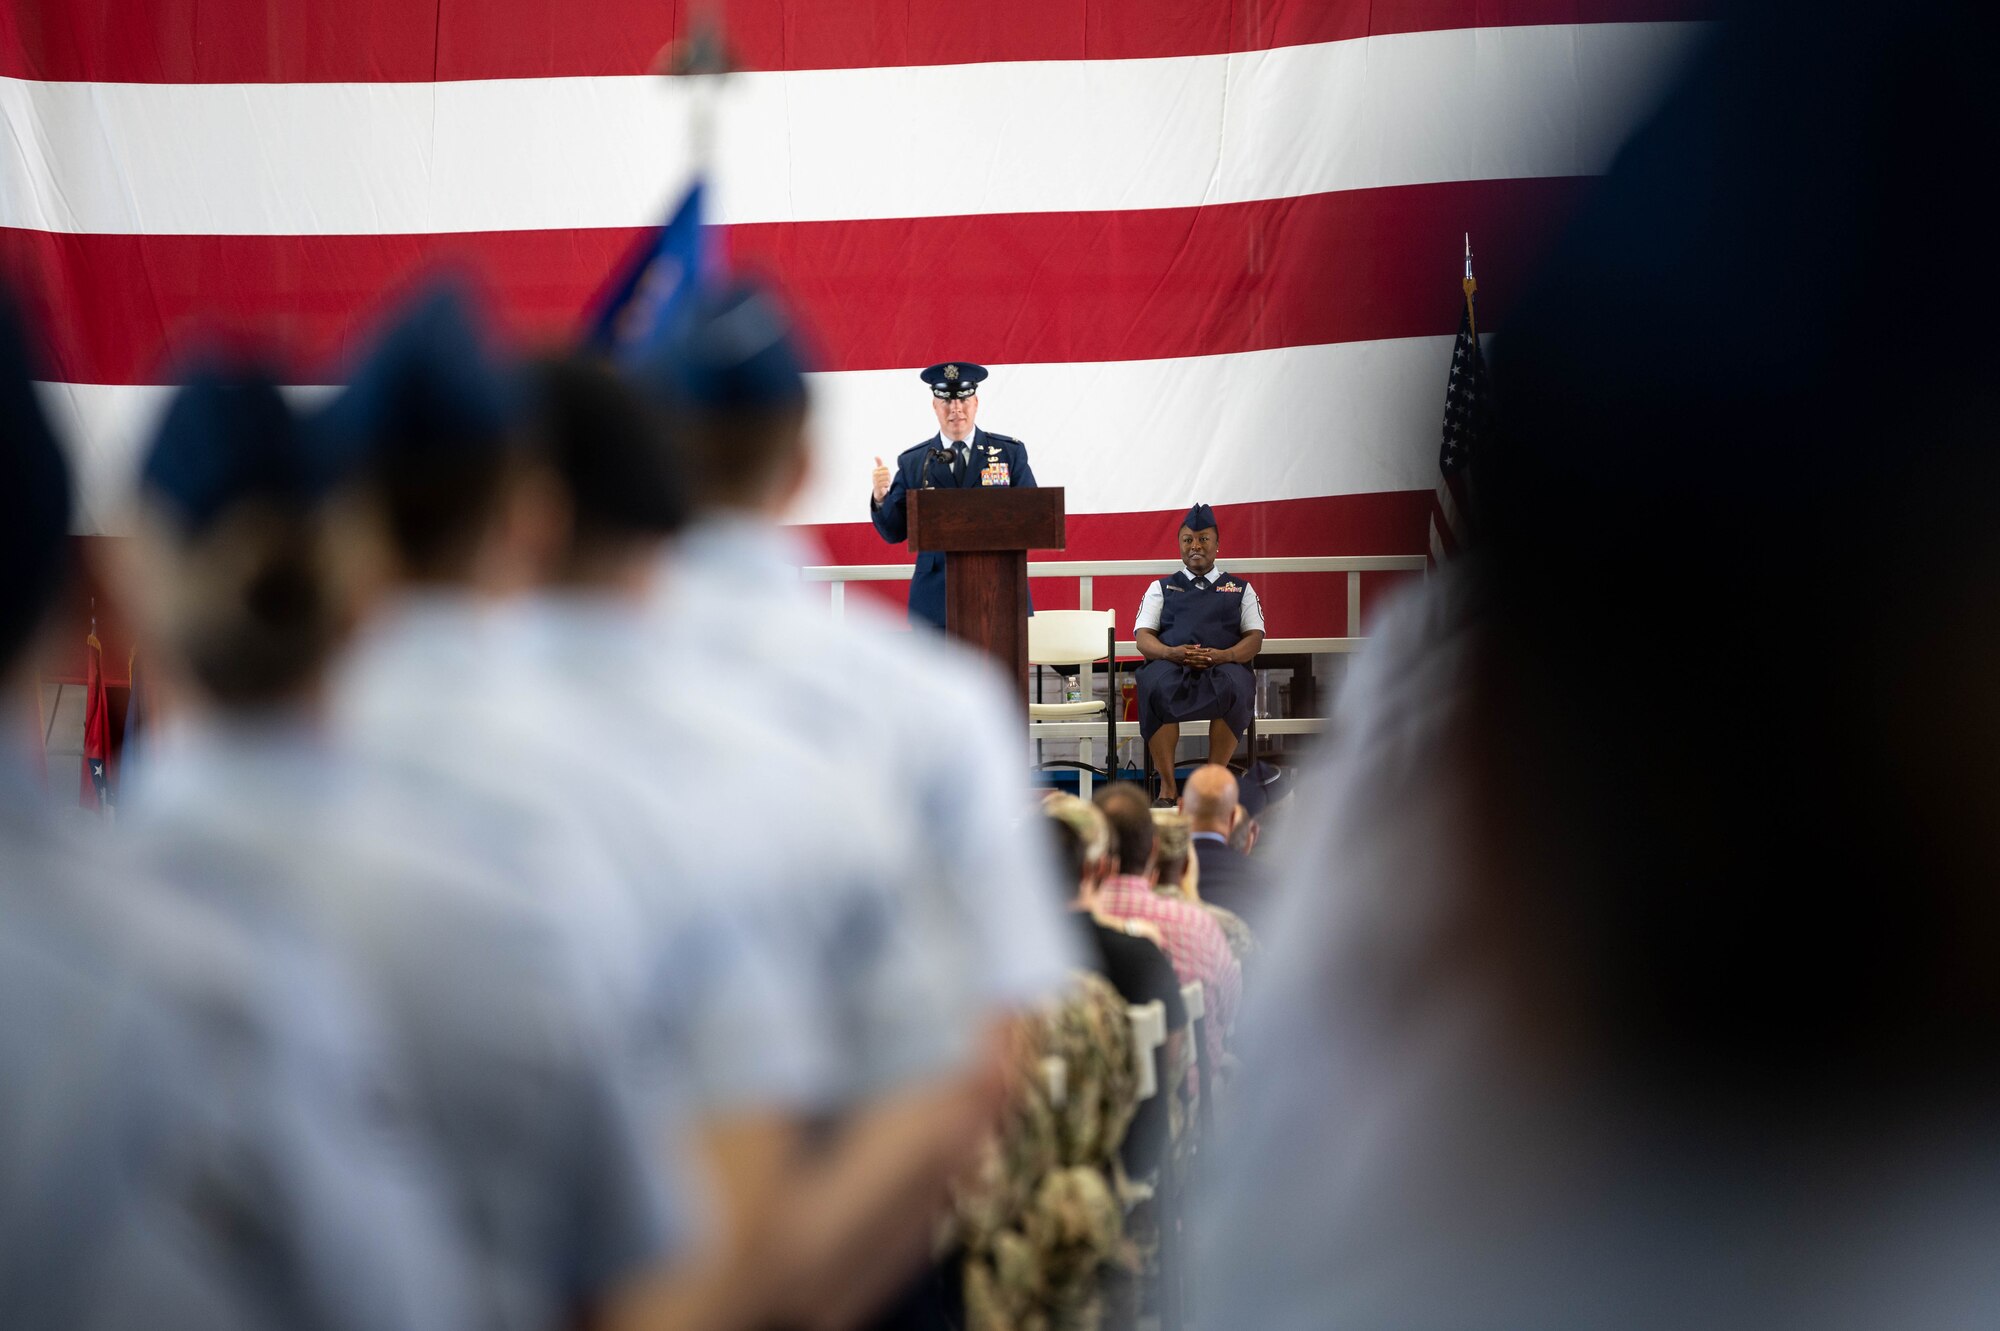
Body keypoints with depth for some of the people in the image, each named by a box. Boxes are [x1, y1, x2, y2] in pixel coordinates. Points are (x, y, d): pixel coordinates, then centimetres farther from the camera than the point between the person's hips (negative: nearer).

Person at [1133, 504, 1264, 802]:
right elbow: (1143, 638, 11)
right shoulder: (1161, 588, 25)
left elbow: (1254, 639, 11)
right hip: (1170, 665, 0)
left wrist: (1223, 655, -12)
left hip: (1224, 665, 0)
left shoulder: (1240, 589, 25)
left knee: (1232, 687, -39)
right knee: (1158, 685, -39)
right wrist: (1171, 653, -13)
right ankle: (1167, 784, -33)